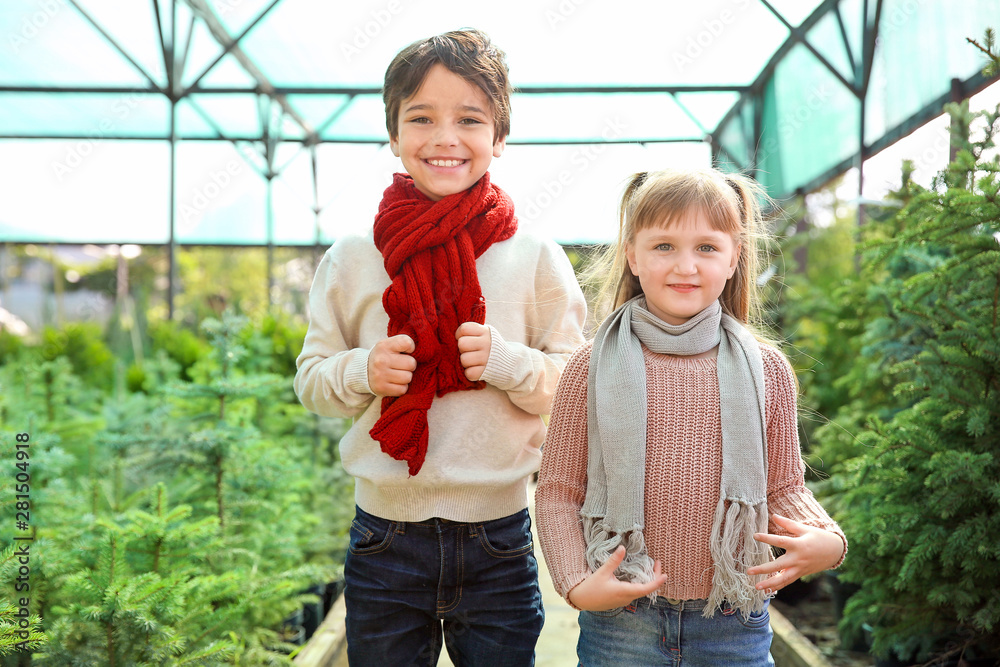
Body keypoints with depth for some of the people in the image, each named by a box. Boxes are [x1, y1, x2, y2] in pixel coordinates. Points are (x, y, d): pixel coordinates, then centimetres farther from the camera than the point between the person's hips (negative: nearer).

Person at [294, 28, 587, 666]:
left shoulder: (536, 258, -3)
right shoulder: (350, 261, -1)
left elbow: (576, 387, 0)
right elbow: (311, 379, 6)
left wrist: (509, 363, -19)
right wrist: (363, 371, -15)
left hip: (499, 547, 0)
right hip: (385, 546, 1)